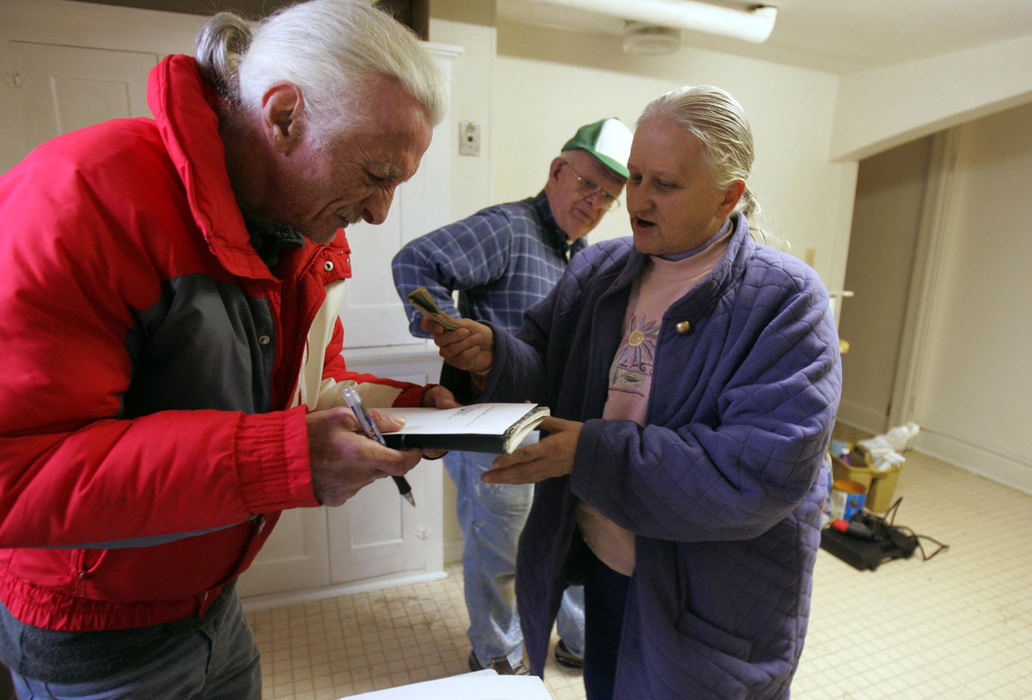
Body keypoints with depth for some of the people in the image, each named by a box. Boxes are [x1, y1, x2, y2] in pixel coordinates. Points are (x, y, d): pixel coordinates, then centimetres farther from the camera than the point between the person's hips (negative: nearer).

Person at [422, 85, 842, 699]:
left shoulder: (786, 300, -18)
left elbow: (766, 471, -27)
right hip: (597, 562, 4)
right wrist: (494, 358, -23)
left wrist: (593, 452, -32)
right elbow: (547, 376, 0)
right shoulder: (598, 269, -1)